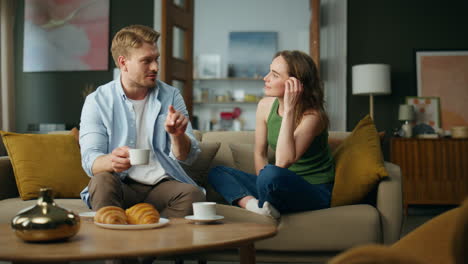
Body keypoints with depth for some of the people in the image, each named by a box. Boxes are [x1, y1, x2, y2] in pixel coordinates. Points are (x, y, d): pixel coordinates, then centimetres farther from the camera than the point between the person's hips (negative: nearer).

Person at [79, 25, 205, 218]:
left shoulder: (171, 96, 7)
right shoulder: (97, 101, 1)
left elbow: (187, 157, 2)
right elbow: (90, 160, -8)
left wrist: (177, 135, -22)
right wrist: (112, 161, -33)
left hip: (162, 185, 2)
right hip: (121, 186, -1)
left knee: (193, 194, -29)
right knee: (102, 180, -34)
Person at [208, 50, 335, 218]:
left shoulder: (312, 116, -21)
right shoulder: (266, 105, -1)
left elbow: (282, 162, -33)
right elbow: (260, 153, 9)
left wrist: (289, 110, -32)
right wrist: (264, 184, -7)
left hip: (315, 192, -7)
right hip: (285, 186, 7)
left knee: (271, 173, -37)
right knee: (217, 173, 1)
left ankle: (261, 207, -5)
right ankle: (255, 205, -24)